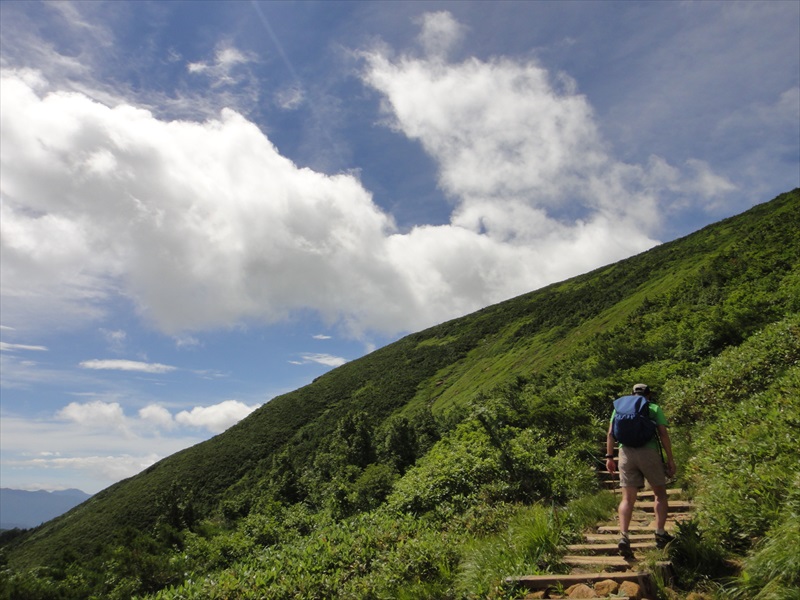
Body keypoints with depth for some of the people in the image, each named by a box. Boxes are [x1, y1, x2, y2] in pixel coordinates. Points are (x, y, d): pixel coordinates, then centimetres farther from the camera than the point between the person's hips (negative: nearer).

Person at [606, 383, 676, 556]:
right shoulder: (655, 408, 11)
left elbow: (611, 433, 9)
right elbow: (663, 434, 1)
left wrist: (609, 456, 10)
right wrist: (670, 459, 4)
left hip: (626, 453, 2)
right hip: (649, 452, -2)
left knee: (627, 498, 3)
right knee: (660, 493, 17)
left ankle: (623, 536, -10)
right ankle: (660, 533, 12)